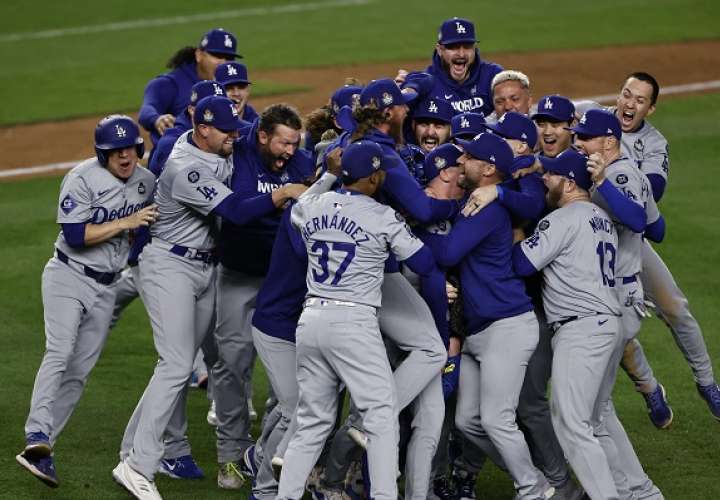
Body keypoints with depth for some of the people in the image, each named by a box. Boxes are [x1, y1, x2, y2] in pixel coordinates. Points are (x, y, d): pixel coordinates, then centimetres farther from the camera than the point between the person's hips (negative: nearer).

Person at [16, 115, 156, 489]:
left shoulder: (147, 182, 5)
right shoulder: (83, 179, -13)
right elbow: (75, 236, -21)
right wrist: (125, 223, -22)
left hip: (107, 286, 6)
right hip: (69, 277, -6)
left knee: (80, 371, 1)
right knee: (59, 353, -23)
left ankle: (41, 447, 5)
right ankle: (37, 440, -35)